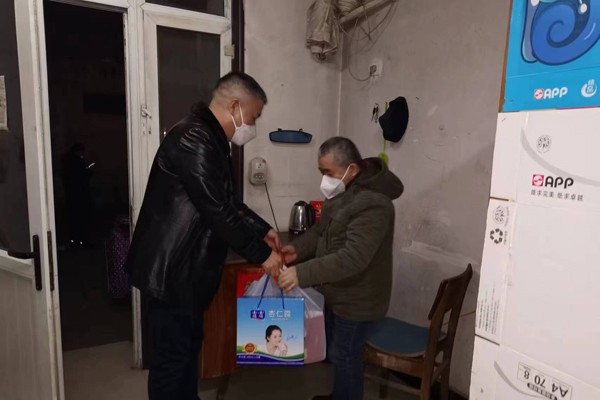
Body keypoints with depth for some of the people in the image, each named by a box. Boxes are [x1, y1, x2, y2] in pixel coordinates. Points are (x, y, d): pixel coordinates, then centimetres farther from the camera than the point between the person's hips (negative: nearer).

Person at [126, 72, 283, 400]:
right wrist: (261, 255, -15)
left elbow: (228, 201, 19)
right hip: (170, 270, -10)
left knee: (188, 347, 22)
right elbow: (218, 212, -24)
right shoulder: (193, 140, -22)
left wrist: (263, 230, 16)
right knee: (172, 356, 6)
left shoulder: (210, 140, 12)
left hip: (187, 267, 10)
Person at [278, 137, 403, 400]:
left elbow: (354, 257, -35)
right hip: (336, 291, 10)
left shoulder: (372, 203, -29)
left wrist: (302, 273, -37)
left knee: (344, 355, 9)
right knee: (333, 349, 25)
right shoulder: (341, 191, 3)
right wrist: (298, 248, -6)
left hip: (356, 297, -10)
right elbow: (321, 229, 12)